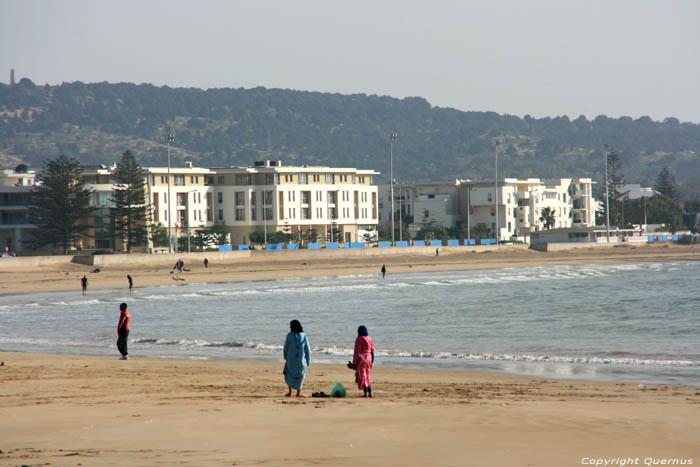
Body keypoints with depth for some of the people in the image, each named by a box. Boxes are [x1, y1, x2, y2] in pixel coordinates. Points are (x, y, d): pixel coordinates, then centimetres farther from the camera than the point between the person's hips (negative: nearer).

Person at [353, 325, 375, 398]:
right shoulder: (369, 339, 8)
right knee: (367, 376, 16)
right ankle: (370, 393, 14)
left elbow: (357, 352, -13)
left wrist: (354, 363, -9)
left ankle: (365, 393, -7)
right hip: (368, 358, 6)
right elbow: (372, 351, 11)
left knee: (362, 376, -2)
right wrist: (371, 362, 18)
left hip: (361, 359, -6)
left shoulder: (359, 339, -11)